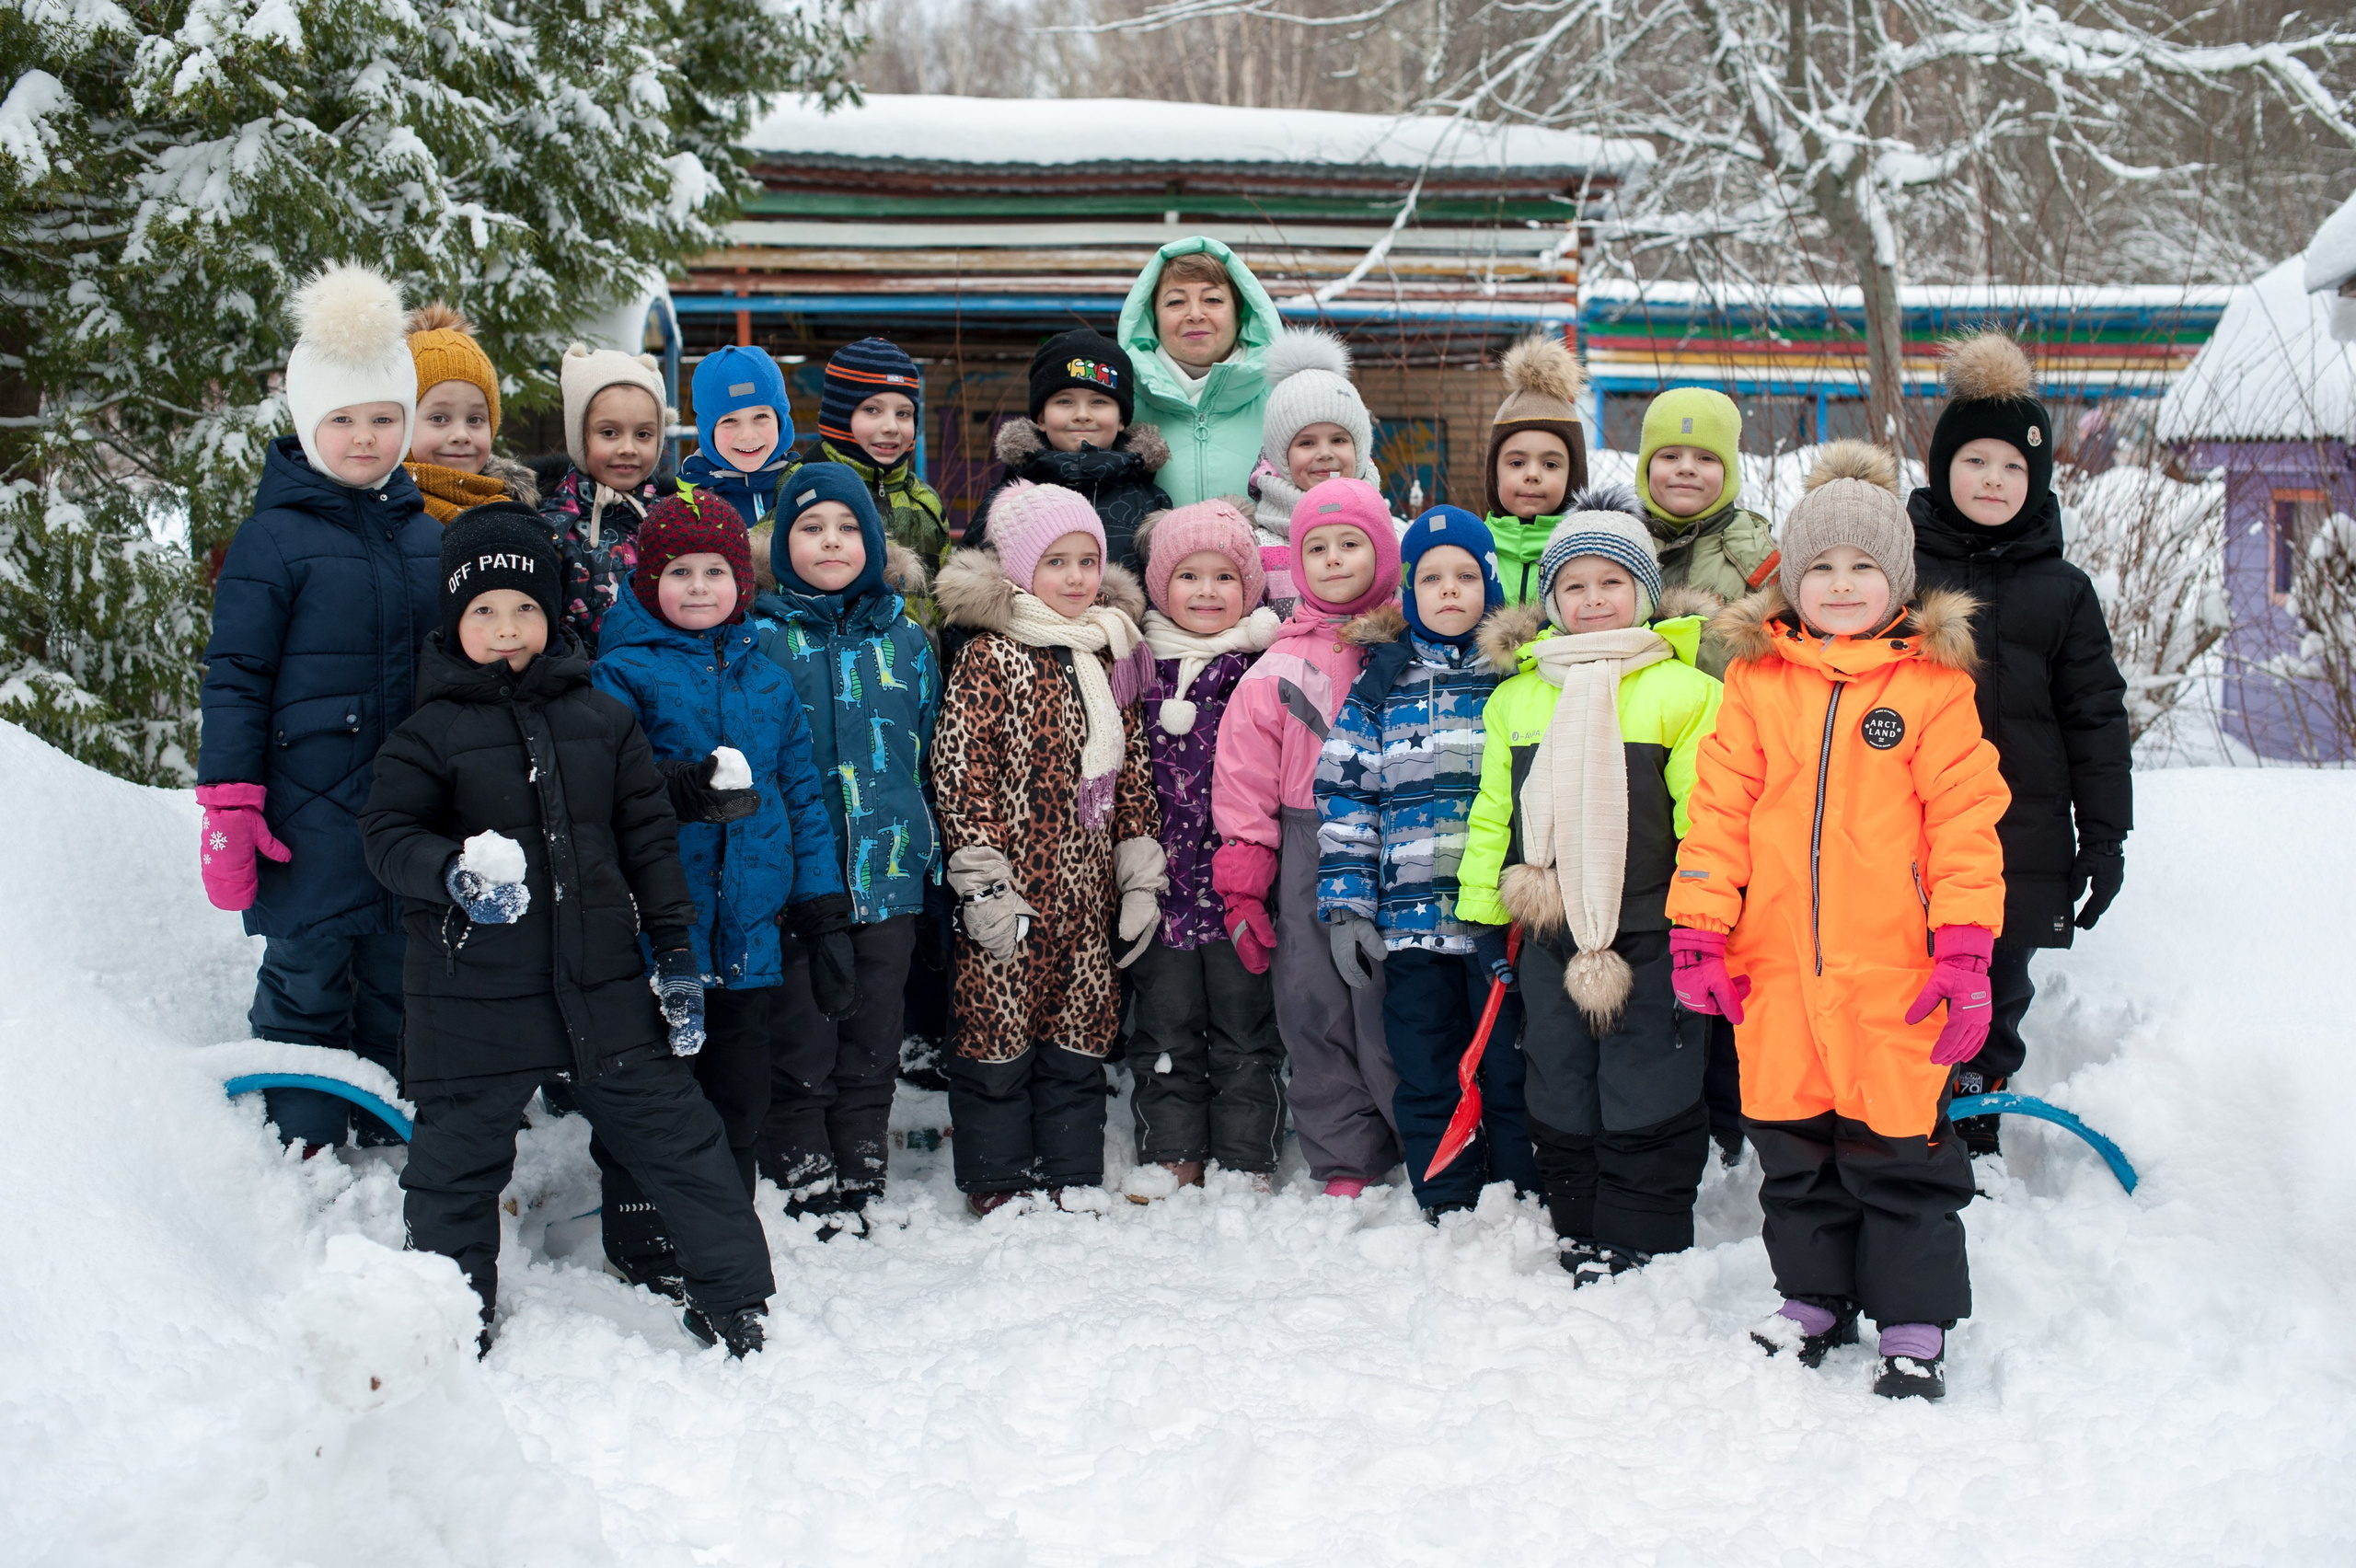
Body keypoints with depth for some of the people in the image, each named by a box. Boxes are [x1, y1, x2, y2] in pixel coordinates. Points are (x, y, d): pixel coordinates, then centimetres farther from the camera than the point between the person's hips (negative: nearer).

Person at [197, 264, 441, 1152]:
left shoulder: (428, 536, 10)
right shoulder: (273, 539, -7)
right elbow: (235, 676, -7)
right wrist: (229, 804, -11)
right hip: (310, 806, -5)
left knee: (402, 980, 13)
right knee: (306, 983, 3)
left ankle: (394, 1147, 27)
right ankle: (306, 1160, 17)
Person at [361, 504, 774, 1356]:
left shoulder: (603, 719, 6)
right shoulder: (429, 731, -1)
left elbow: (649, 838, 8)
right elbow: (388, 832, -5)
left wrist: (675, 952, 4)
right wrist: (454, 875, -26)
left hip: (599, 976, 2)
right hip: (474, 987, -2)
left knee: (673, 1127, 5)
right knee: (460, 1150, 8)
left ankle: (731, 1294, 18)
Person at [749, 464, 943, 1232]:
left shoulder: (906, 640, 8)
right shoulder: (759, 639, -1)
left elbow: (932, 755, 14)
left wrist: (935, 855, 12)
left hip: (888, 875, 3)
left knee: (873, 1044, 11)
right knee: (798, 1047, 4)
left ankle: (862, 1181, 24)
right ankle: (805, 1187, 17)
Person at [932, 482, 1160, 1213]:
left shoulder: (1109, 657, 13)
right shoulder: (988, 660, -6)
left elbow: (1135, 777, 16)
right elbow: (959, 776, -11)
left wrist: (1140, 879, 11)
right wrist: (985, 884, -15)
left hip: (1088, 895, 5)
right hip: (1015, 896, -5)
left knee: (1079, 1042, 11)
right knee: (998, 1039, 2)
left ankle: (1074, 1177, 23)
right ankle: (995, 1182, 15)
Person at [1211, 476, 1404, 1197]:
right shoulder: (1279, 668, 4)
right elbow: (1243, 778, 3)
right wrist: (1243, 884, 0)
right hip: (1310, 859, 2)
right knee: (1317, 1012, 5)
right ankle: (1345, 1166, 17)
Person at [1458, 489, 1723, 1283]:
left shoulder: (1682, 690, -7)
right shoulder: (1516, 695, 8)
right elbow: (1493, 813, 14)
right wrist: (1483, 912, 13)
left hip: (1650, 934, -5)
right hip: (1549, 936, 5)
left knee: (1645, 1099, 3)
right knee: (1559, 1096, 14)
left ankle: (1639, 1240, 17)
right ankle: (1579, 1229, 30)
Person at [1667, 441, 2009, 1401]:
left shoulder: (1932, 683, 1)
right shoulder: (1757, 680, 7)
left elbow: (1965, 818, -2)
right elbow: (1718, 807, 6)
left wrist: (1965, 951, -9)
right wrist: (1698, 931, 0)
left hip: (1892, 970, -3)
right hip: (1776, 967, 3)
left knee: (1897, 1148, 3)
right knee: (1794, 1145, 13)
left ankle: (1914, 1323, 17)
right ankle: (1815, 1298, 30)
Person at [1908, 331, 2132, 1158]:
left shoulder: (2062, 591, 8)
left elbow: (2096, 719, 9)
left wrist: (2103, 837, 5)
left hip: (2021, 839, 2)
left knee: (1995, 998, 11)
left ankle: (1976, 1135, 27)